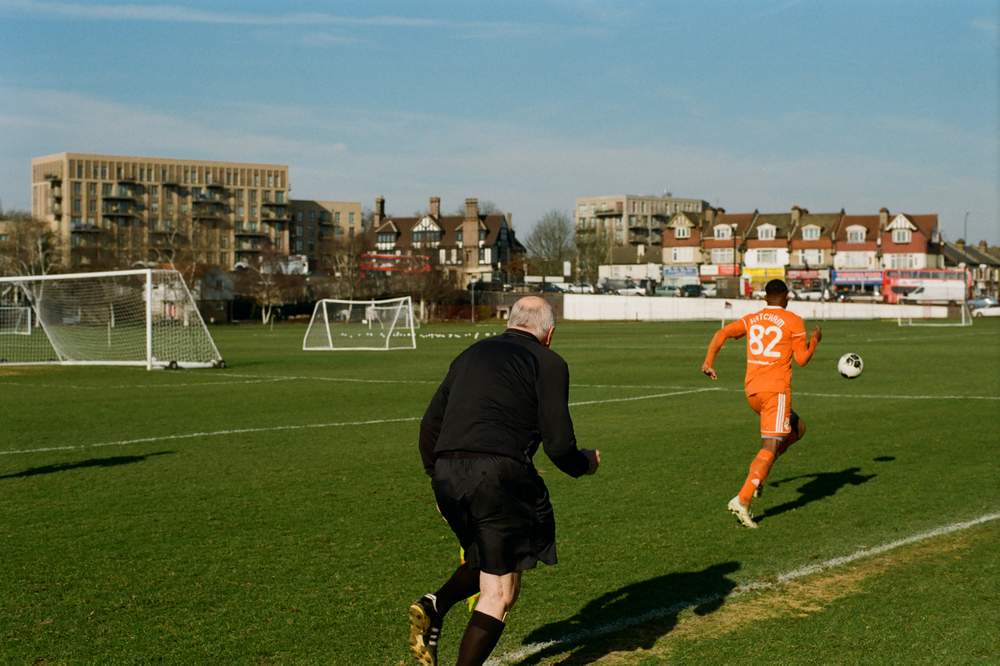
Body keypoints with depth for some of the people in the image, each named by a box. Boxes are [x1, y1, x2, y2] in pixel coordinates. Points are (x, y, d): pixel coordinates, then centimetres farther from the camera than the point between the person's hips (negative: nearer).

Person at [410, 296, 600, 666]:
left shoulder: (471, 354, 22)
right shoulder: (548, 363, 5)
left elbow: (430, 424, 23)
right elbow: (558, 444, -1)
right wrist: (586, 463, 19)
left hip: (447, 473, 6)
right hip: (499, 475, -6)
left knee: (485, 559, 27)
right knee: (500, 593, 4)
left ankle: (435, 606, 2)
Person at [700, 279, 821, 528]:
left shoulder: (751, 319, 14)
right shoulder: (793, 321, 0)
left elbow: (723, 333, 0)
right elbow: (802, 359, -1)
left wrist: (709, 360, -3)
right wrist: (815, 341, 16)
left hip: (752, 390, 7)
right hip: (776, 389, -7)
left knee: (797, 428, 24)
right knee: (771, 447, -8)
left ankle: (760, 472, 10)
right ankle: (742, 501, -21)